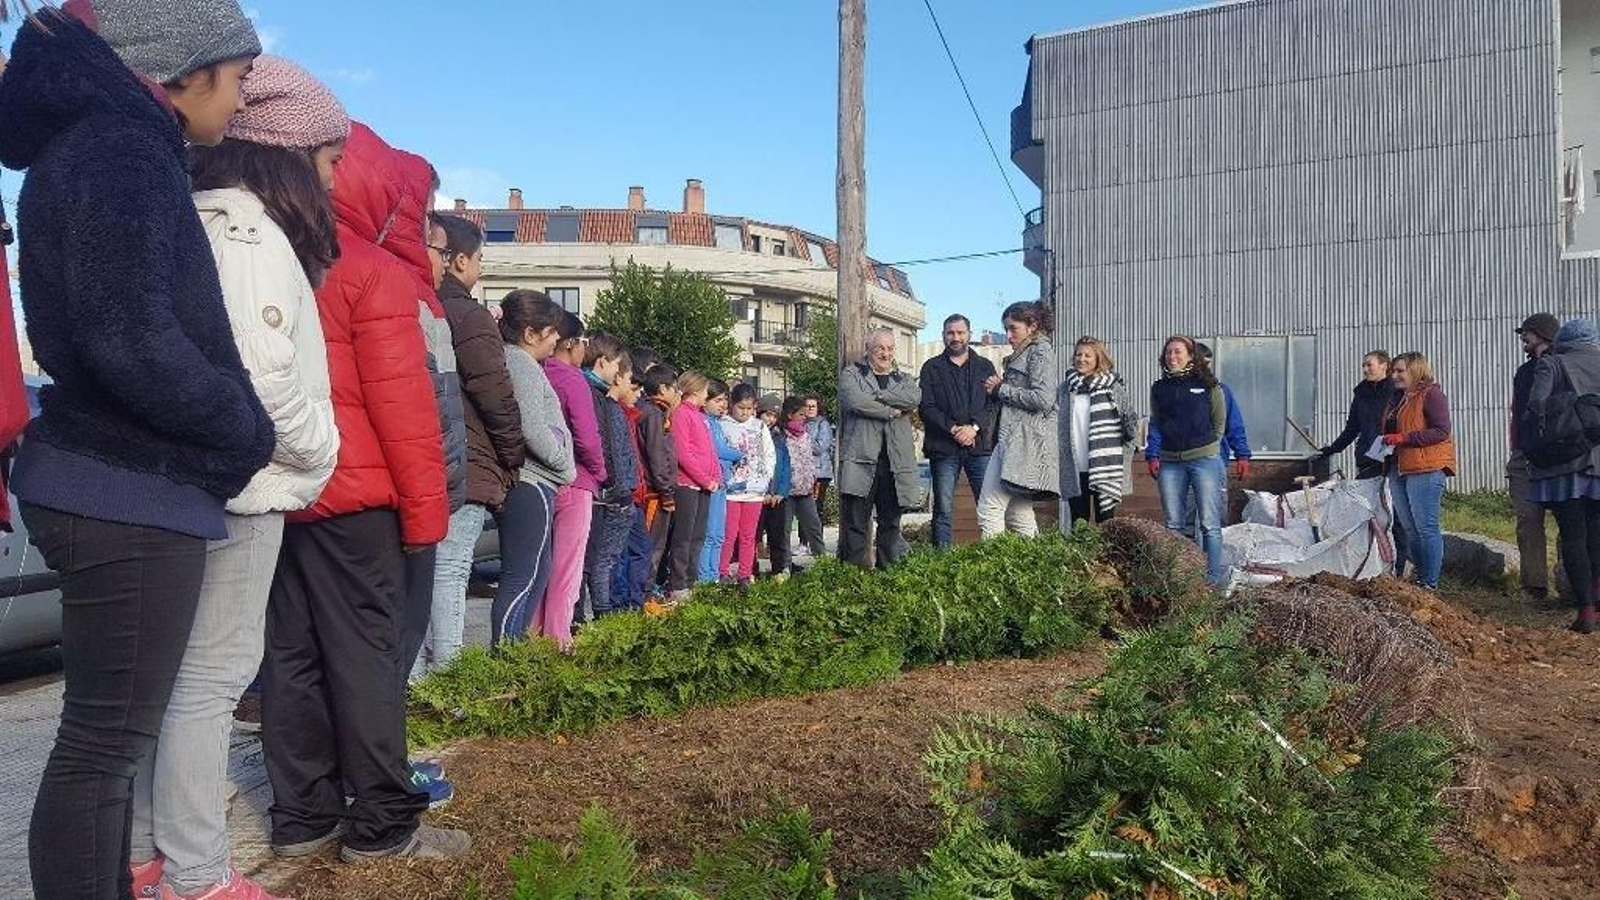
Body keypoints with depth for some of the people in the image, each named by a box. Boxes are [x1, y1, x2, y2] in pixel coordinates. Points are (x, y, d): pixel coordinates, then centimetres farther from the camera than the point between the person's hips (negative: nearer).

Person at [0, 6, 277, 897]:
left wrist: (232, 434, 10)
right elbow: (133, 343, -24)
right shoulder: (123, 152, -14)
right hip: (132, 492, -10)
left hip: (116, 484, 10)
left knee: (109, 734, 18)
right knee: (106, 740, -1)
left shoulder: (93, 140, 17)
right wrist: (248, 432, -10)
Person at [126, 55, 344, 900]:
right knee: (213, 674, -2)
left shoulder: (200, 223, 15)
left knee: (171, 671, 15)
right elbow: (261, 374, -23)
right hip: (239, 485, -9)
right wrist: (319, 450, -8)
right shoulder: (251, 234, -14)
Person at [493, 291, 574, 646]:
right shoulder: (522, 363, -12)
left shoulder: (510, 359, 18)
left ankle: (514, 648, 23)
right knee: (522, 577, -7)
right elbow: (533, 430, -21)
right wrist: (566, 466, -8)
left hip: (526, 483, 10)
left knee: (538, 571, 17)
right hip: (530, 483, -10)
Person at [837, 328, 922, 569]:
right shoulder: (851, 374, 10)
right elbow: (856, 401, -11)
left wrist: (876, 395, -7)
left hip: (896, 460, 4)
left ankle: (888, 567, 16)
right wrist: (890, 411, -4)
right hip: (861, 457, -4)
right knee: (855, 521, -6)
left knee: (891, 522, 8)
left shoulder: (904, 379, 22)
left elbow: (915, 398, -2)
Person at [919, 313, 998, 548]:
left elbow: (995, 404, 5)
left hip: (980, 445, 1)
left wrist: (974, 427, -11)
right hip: (943, 448, -1)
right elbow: (926, 408, 1)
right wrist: (954, 429, -11)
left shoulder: (985, 366, 16)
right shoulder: (931, 368, 12)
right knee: (943, 509, -2)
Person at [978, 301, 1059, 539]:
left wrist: (1001, 389, -8)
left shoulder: (1041, 350, -4)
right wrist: (999, 387, 6)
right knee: (1019, 511, 9)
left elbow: (1043, 399, -16)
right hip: (1013, 438, 10)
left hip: (1024, 439, -10)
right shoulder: (1022, 355, 24)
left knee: (989, 507, -14)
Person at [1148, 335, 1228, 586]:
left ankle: (1213, 576, 3)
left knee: (1209, 523, -3)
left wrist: (1207, 448, 5)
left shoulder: (1208, 385, 2)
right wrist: (1153, 456, 8)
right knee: (1173, 524, 7)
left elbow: (1220, 423, 7)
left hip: (1204, 459, -4)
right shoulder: (1159, 388, 13)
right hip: (1170, 463, 4)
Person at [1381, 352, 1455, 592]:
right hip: (1398, 470, 9)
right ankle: (1419, 575, 18)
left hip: (1425, 470, -9)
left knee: (1426, 528, -6)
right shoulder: (1398, 398, 20)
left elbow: (1441, 431, -15)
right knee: (1409, 529, 11)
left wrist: (1404, 438, -19)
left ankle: (1430, 583, -2)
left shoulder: (1431, 394, -6)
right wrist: (1386, 442, 10)